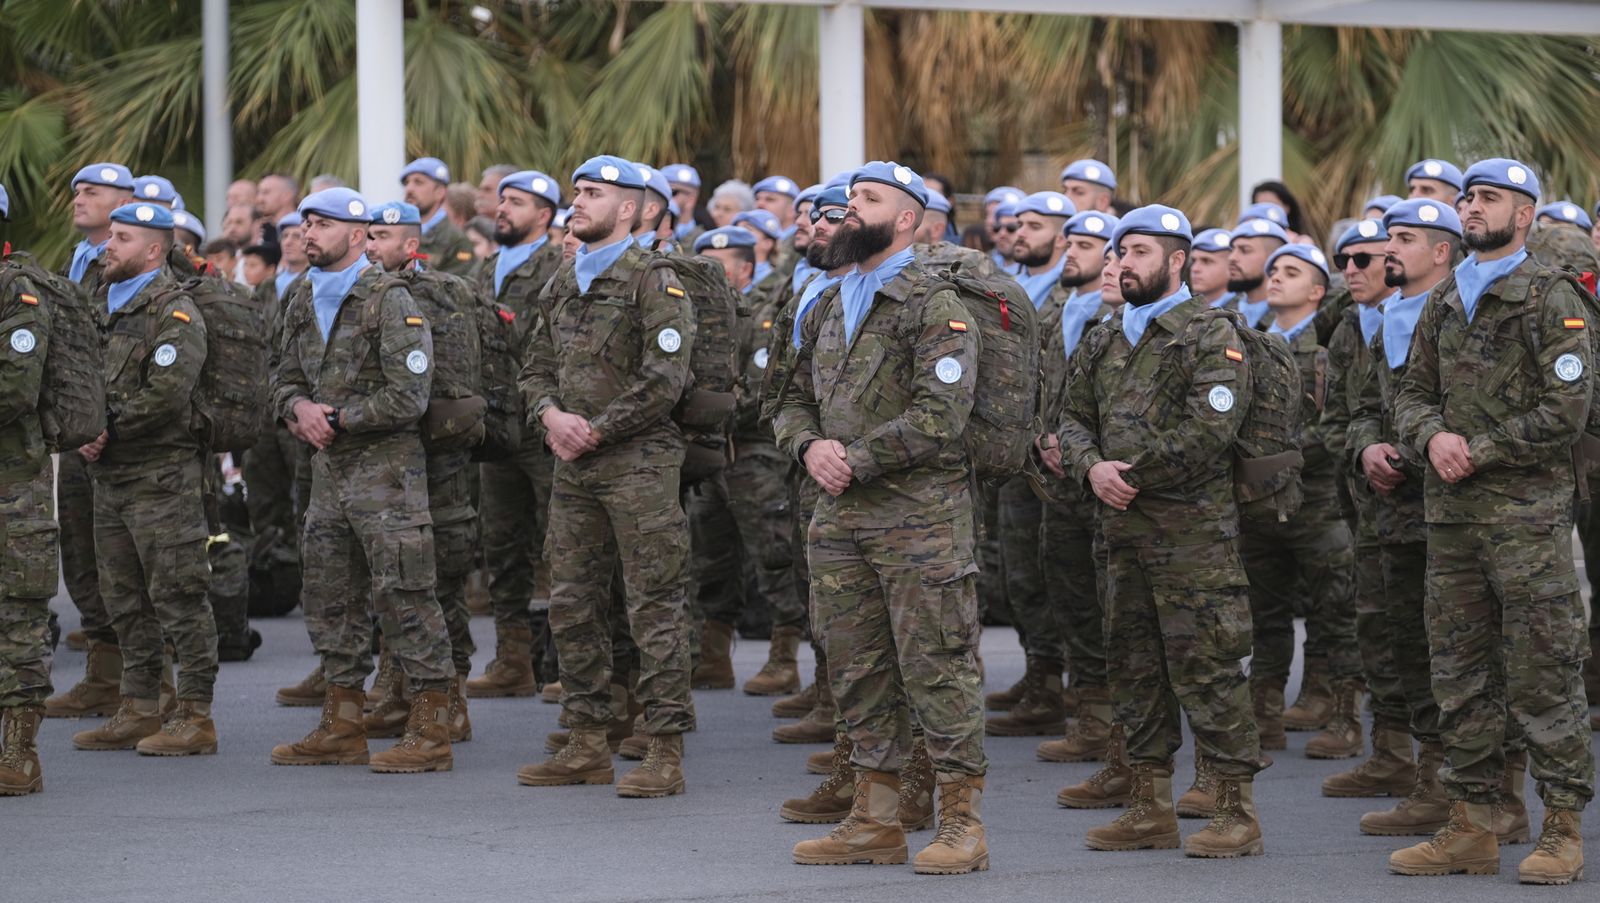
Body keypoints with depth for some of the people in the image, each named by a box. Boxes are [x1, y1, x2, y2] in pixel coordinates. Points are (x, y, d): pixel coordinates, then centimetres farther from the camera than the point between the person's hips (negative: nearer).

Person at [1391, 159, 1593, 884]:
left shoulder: (1551, 300, -5)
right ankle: (1471, 825, 15)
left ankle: (1562, 830, 0)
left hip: (1528, 515, -6)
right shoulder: (1445, 304, 15)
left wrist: (1479, 451, -12)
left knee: (1543, 675, -5)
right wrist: (1433, 436, -7)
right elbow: (1412, 391, 16)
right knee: (1461, 673, 9)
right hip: (1452, 516, 7)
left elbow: (1566, 409, -12)